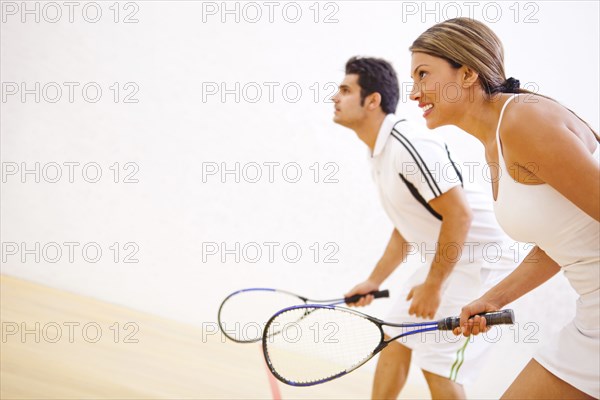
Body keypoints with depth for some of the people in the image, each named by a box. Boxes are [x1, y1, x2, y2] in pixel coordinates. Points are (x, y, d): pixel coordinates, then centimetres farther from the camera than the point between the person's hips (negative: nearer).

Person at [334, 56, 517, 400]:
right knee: (395, 339, 14)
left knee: (437, 366, -9)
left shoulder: (408, 145, -23)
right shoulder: (379, 154, 9)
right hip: (443, 262, 10)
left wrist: (433, 286, -20)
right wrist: (374, 282, 19)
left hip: (478, 261, -10)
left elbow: (460, 214, -26)